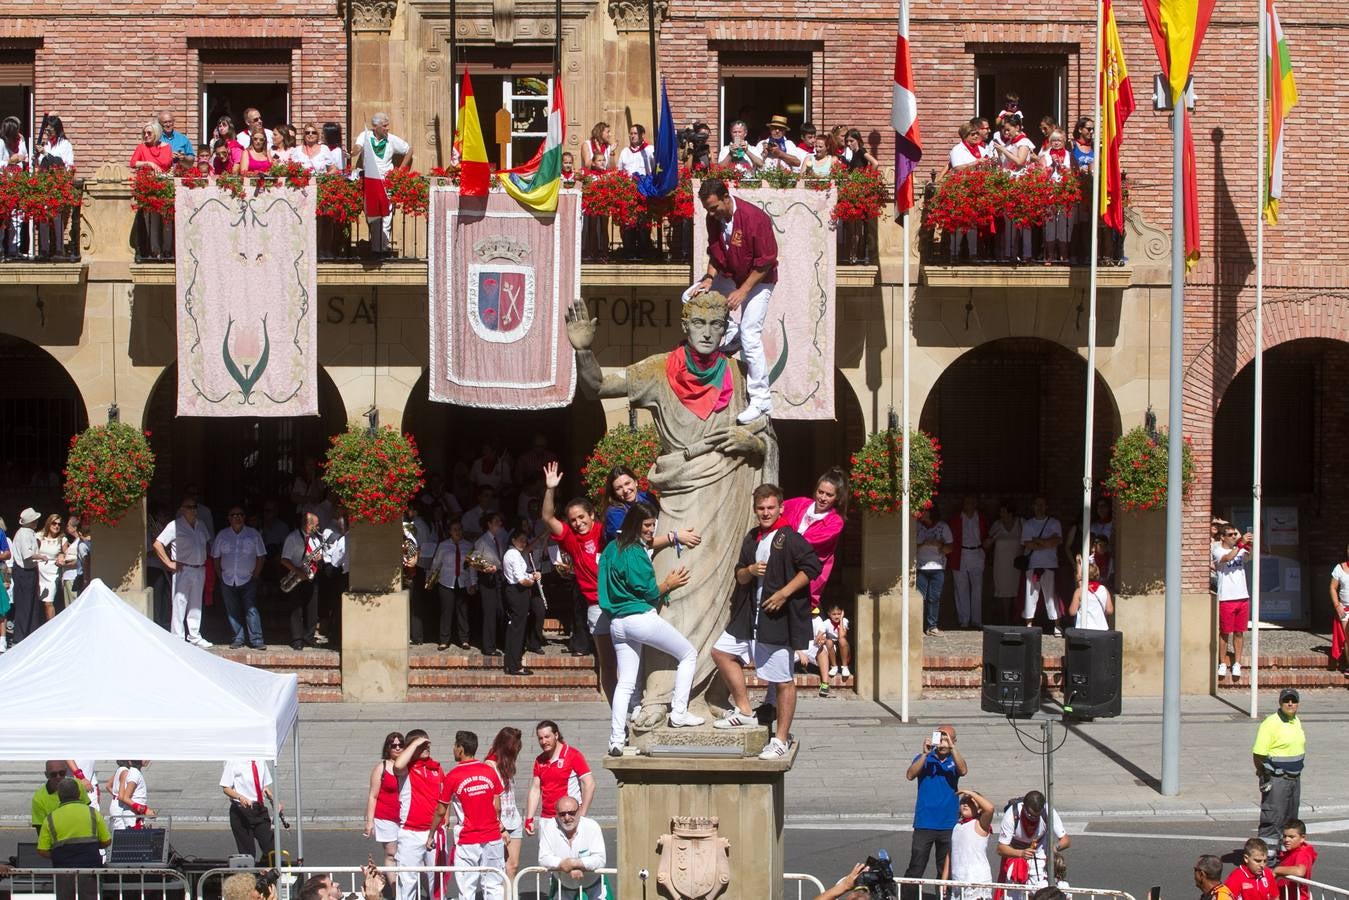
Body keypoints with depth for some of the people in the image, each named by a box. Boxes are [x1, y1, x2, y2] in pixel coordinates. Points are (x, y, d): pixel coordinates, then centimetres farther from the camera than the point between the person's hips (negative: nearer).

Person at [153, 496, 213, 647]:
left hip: (199, 570, 6)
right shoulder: (175, 526, -8)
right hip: (183, 570, -6)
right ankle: (178, 638, -3)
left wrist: (206, 559, 13)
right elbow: (157, 544, -11)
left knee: (196, 605, 12)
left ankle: (194, 636, 20)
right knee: (180, 603, -5)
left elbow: (208, 543, 28)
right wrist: (169, 563, -13)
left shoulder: (201, 525, 12)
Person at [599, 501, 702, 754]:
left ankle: (616, 741, -1)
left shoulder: (613, 549, 14)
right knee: (689, 655, 7)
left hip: (617, 623, 8)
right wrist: (669, 584, 7)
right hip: (641, 618, -8)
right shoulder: (636, 553, -12)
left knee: (625, 683, 7)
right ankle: (678, 713, 0)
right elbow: (648, 592, -10)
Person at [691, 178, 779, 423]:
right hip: (728, 275, 7)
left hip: (757, 280, -7)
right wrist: (709, 279, -14)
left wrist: (742, 291, -25)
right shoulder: (714, 218, -8)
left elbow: (766, 262, -24)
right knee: (691, 297, 2)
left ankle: (761, 400, -9)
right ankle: (731, 332, 14)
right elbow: (715, 253, 4)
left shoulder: (754, 218, -29)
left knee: (750, 336, -15)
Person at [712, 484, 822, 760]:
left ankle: (781, 740, 3)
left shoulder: (790, 539, -11)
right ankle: (743, 711, 20)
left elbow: (812, 567, -19)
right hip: (750, 618, 9)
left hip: (779, 619, -9)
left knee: (784, 681, -3)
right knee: (721, 652, 13)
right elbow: (740, 577, 18)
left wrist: (783, 594, -20)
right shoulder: (752, 540, 13)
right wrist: (750, 571, -6)